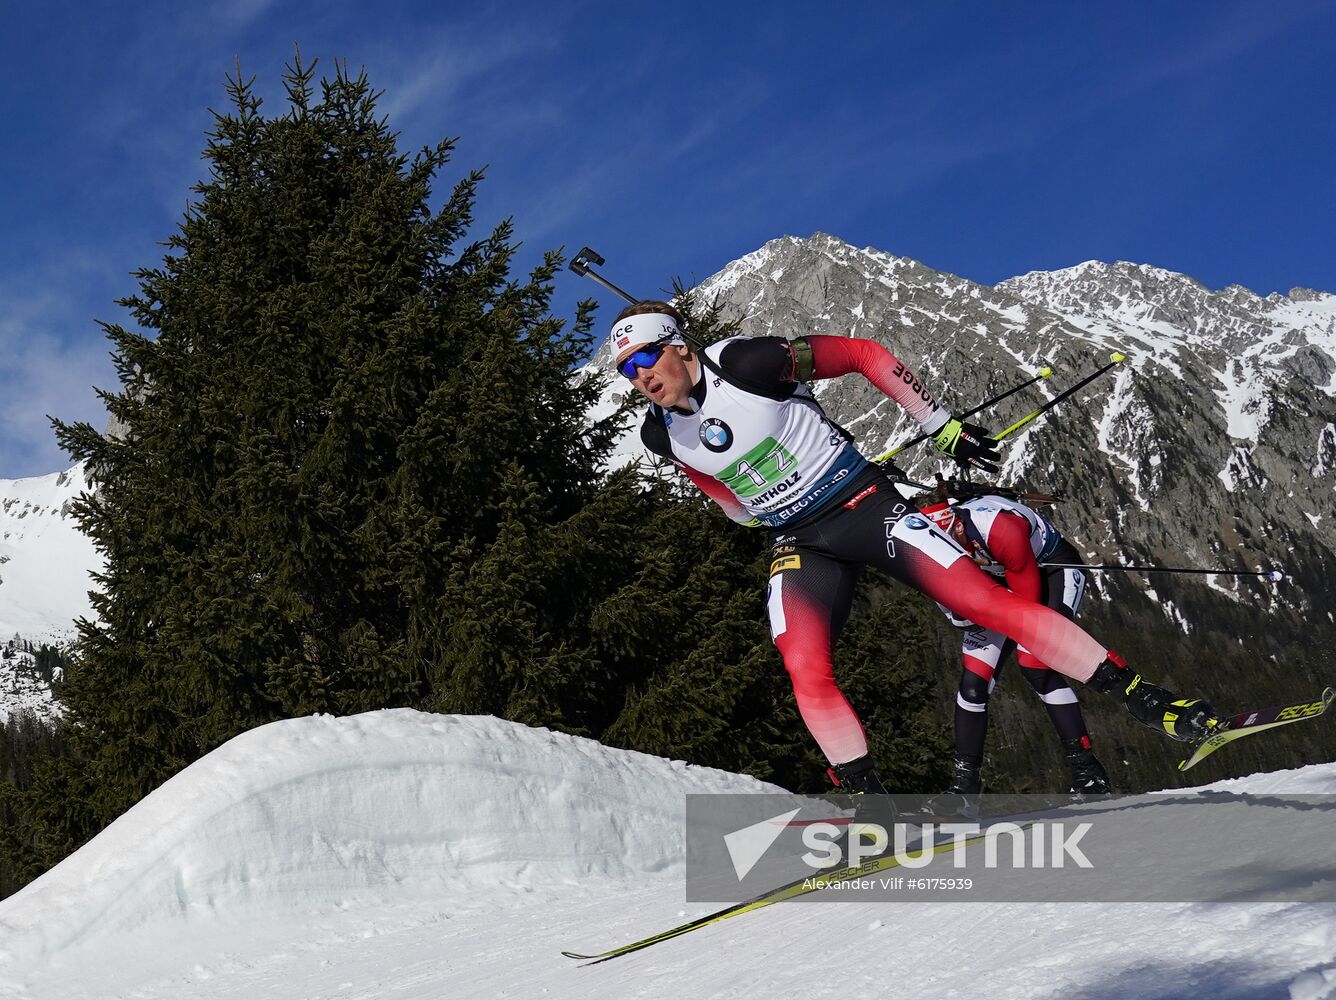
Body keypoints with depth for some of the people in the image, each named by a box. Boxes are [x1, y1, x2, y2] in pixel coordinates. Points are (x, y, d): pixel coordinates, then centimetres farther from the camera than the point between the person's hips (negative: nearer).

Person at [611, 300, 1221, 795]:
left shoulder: (747, 363, -17)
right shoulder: (662, 436, -2)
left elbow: (862, 354, -8)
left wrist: (943, 428, -5)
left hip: (862, 503, -4)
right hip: (796, 545, 4)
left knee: (986, 601, -13)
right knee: (806, 672, -19)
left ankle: (1144, 700, -7)